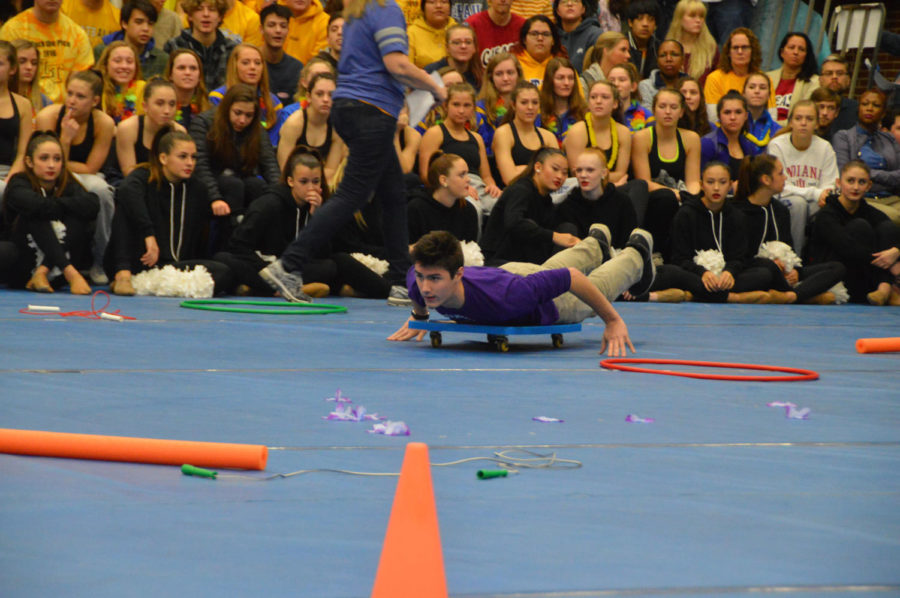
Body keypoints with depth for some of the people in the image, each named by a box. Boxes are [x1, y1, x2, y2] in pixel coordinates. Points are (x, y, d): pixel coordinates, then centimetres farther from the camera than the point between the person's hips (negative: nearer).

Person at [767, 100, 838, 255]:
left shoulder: (825, 147, 3)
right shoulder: (777, 145, -7)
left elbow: (829, 187, 0)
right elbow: (780, 187, -11)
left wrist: (825, 195, -26)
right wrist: (814, 193, -22)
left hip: (815, 205, 3)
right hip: (783, 203, -3)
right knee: (797, 202, -35)